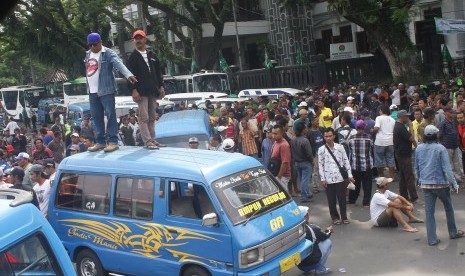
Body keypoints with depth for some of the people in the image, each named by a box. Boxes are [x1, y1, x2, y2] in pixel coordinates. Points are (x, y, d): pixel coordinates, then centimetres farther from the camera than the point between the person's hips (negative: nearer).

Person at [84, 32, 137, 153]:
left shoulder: (108, 53, -8)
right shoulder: (88, 54, 15)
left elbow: (119, 64, -24)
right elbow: (88, 71, 18)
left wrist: (128, 75, -41)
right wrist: (88, 87, 13)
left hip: (106, 90, -7)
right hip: (92, 91, 7)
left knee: (110, 115, -7)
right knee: (96, 117, 10)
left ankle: (113, 141, -3)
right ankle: (100, 142, 19)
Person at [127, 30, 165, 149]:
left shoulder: (152, 55, 17)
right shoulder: (133, 57, 1)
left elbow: (158, 72, 19)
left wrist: (161, 87, 11)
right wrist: (133, 90, -14)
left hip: (152, 91, 6)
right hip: (141, 92, -6)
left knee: (152, 117, 9)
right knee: (144, 118, -9)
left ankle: (152, 139, 15)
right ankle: (148, 141, -9)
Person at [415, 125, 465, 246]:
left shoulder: (419, 149, 1)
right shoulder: (440, 148, -12)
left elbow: (417, 167, 11)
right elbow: (447, 168, -13)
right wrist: (454, 183, -7)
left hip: (425, 184, 3)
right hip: (440, 183, -3)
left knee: (429, 211, 5)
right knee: (448, 208, 18)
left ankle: (432, 239, 7)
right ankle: (453, 232, 32)